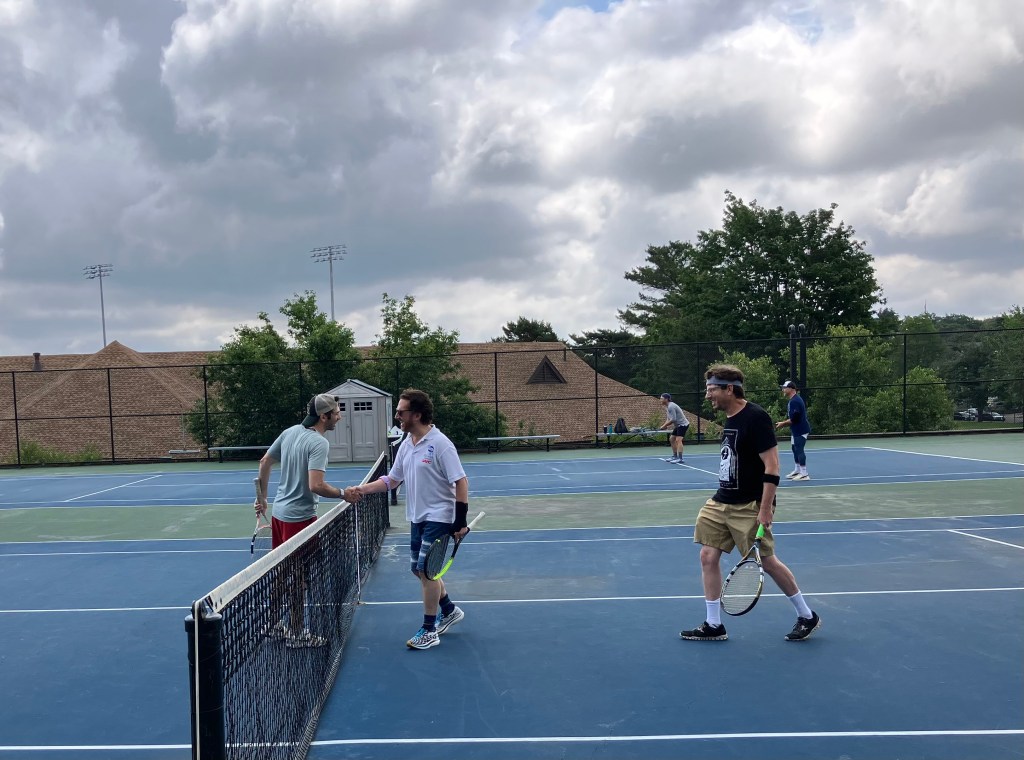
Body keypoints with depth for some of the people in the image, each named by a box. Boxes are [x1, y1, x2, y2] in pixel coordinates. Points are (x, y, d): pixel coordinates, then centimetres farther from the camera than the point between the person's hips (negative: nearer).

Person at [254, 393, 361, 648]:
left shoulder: (290, 432, 4)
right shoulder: (319, 443, -21)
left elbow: (265, 462, 13)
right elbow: (316, 486, -30)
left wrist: (262, 496, 23)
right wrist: (343, 494, -15)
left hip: (279, 513, 8)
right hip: (300, 518, -8)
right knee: (297, 578, 4)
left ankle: (273, 625, 31)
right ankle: (297, 633, 16)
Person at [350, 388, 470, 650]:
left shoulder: (440, 443, -18)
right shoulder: (406, 445, 5)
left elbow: (461, 482, -18)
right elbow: (392, 480, 11)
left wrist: (461, 521, -20)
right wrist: (361, 490, -1)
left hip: (439, 518, -8)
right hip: (417, 518, 8)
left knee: (426, 570, -7)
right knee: (420, 569, 14)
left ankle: (429, 631, 6)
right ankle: (449, 611, 35)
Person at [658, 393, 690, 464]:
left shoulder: (671, 406, -21)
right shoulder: (667, 407, 12)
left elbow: (673, 419, -25)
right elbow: (668, 418, 15)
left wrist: (664, 426, -17)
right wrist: (665, 426, -3)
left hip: (683, 424, -11)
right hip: (678, 425, 11)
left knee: (678, 440, -20)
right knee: (671, 439, 15)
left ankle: (680, 458, -26)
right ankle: (675, 456, 21)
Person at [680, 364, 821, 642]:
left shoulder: (755, 418, -16)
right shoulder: (729, 419, 10)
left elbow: (772, 467, -19)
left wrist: (764, 510, -22)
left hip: (749, 507, -8)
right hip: (720, 503, 8)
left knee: (767, 561, 0)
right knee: (708, 556, 2)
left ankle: (807, 616, 20)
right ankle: (713, 626, 11)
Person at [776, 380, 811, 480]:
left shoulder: (794, 401, -21)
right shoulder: (794, 400, 13)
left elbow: (793, 419, -24)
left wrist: (782, 424, -12)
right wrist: (783, 423, 9)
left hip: (801, 431, -11)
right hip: (797, 430, 11)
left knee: (799, 450, -8)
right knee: (795, 449, 18)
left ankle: (804, 474, -4)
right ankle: (797, 470, 29)